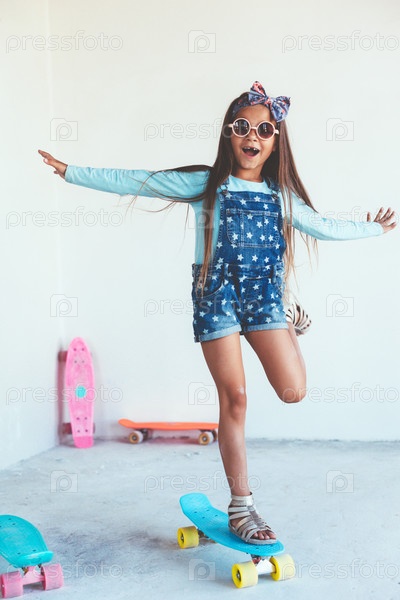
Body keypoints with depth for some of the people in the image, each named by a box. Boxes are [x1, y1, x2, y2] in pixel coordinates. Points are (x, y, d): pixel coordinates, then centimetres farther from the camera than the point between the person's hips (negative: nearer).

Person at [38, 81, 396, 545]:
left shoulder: (281, 195, 10)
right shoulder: (206, 184, 0)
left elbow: (323, 227, 23)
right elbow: (133, 182, 1)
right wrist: (72, 172, 1)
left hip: (263, 296, 3)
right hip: (217, 297, -2)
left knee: (293, 391, -9)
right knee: (233, 399, -4)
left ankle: (289, 320, 27)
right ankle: (240, 504, 11)